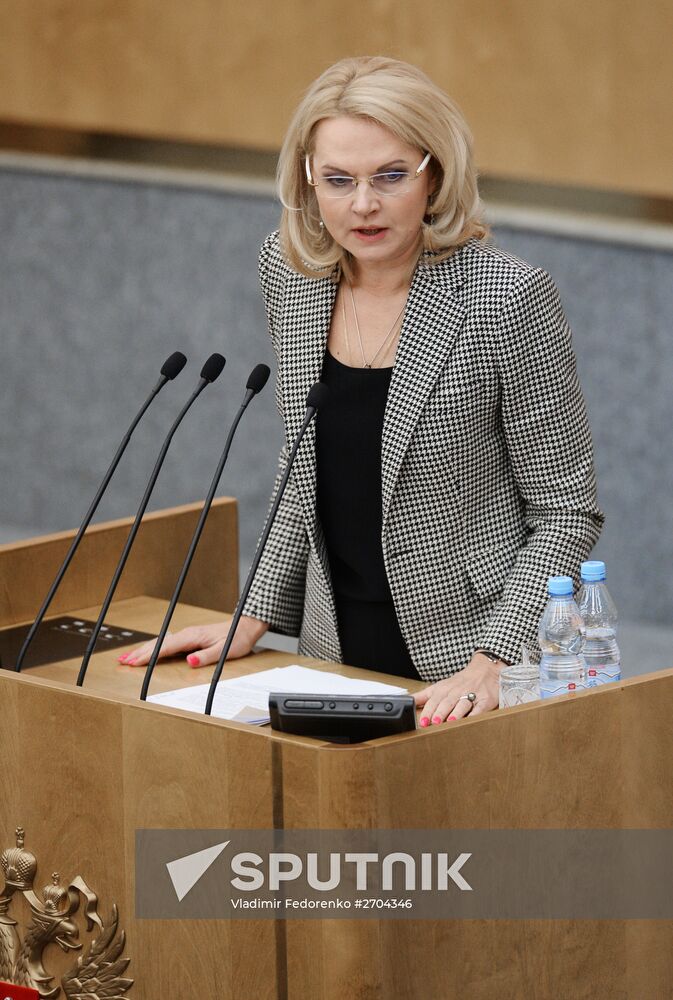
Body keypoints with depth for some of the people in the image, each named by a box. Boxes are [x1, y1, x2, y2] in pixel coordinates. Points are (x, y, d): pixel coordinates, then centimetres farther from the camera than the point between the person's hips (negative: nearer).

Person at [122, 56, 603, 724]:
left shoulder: (505, 298, -16)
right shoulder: (289, 273, 1)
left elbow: (568, 511, -11)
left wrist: (490, 662, -20)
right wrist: (255, 617, 8)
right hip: (336, 652, 5)